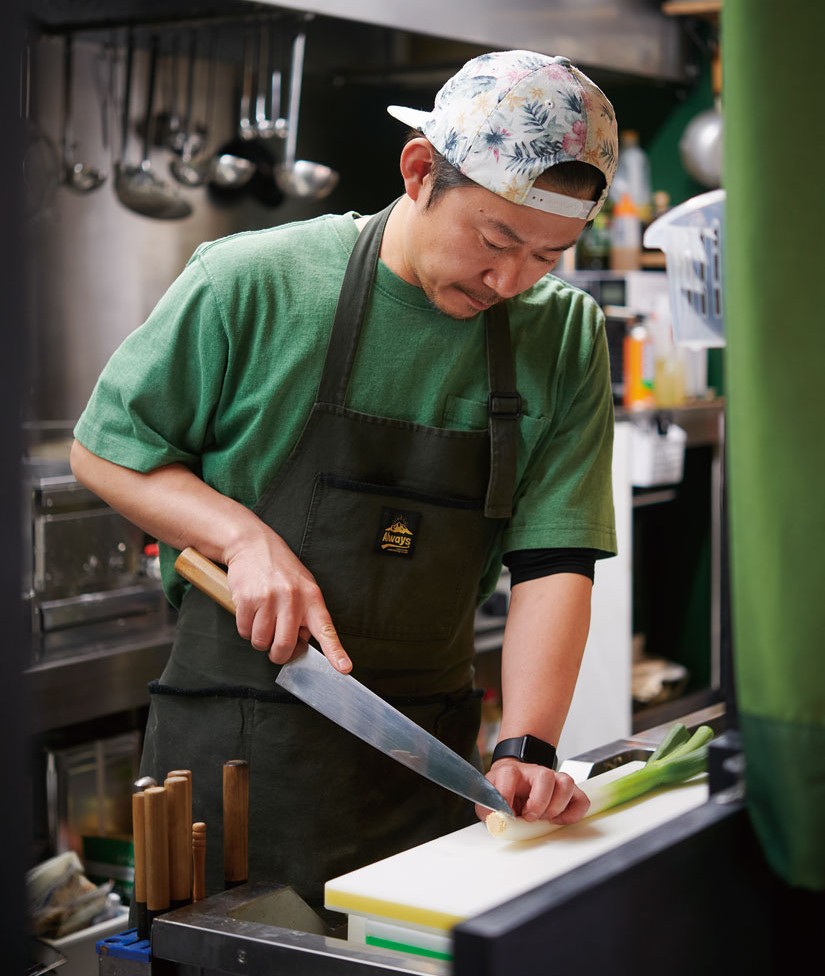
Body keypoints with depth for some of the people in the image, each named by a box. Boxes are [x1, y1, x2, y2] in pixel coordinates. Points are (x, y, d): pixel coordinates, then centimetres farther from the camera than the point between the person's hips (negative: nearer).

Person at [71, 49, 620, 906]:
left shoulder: (566, 336, 0)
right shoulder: (249, 283, -9)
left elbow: (553, 561, -4)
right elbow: (104, 449, 1)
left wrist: (526, 749, -17)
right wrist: (244, 537, -15)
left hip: (430, 742, 3)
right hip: (236, 744, -2)